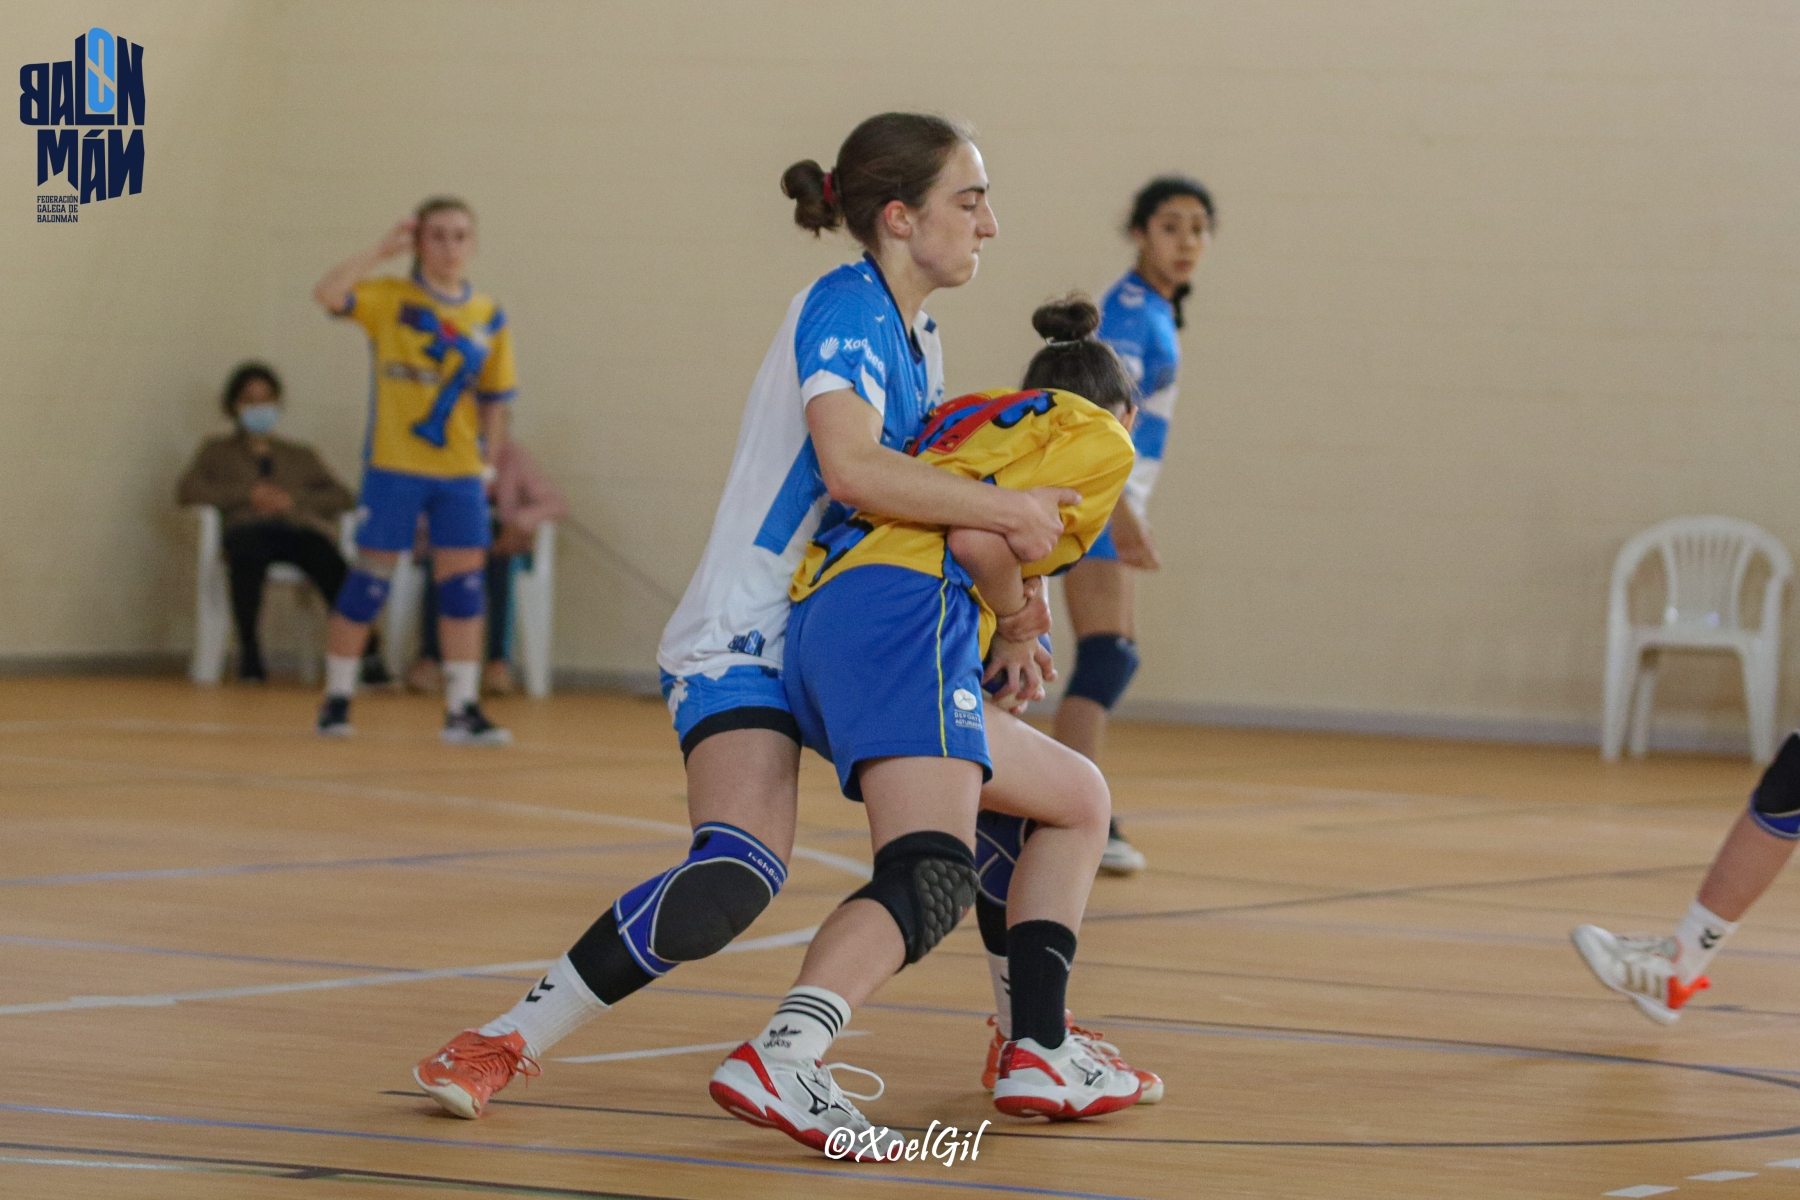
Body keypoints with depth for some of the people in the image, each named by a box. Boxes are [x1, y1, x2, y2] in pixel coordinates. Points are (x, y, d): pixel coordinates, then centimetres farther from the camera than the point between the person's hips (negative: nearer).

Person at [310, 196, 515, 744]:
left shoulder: (488, 319, 7)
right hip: (394, 467, -3)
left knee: (464, 586, 0)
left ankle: (462, 709, 5)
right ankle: (336, 699, 11)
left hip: (459, 473, 3)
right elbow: (328, 293, -20)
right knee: (368, 581, -1)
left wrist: (488, 461, 5)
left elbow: (493, 401, 12)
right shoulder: (390, 299, -3)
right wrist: (382, 250, -19)